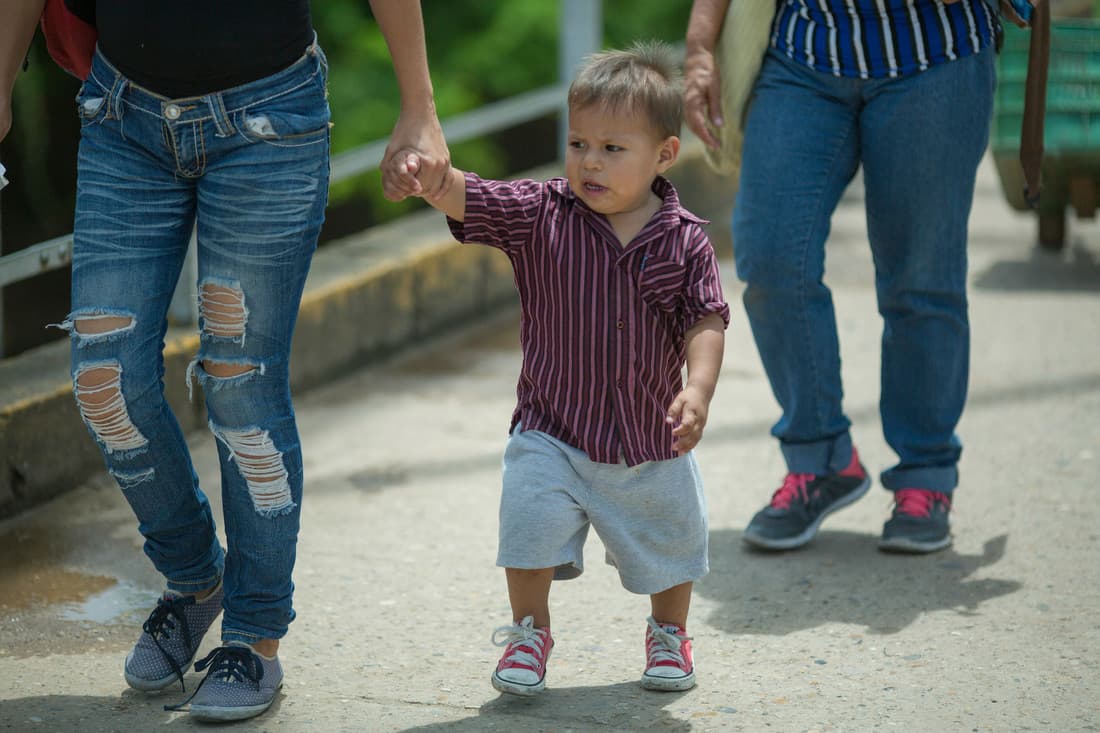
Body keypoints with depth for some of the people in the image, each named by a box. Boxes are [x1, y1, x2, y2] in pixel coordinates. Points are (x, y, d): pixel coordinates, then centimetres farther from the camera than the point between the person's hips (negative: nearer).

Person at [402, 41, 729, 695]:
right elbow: (465, 199, -19)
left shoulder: (685, 241, -9)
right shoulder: (540, 217, -9)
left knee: (670, 543, 15)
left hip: (653, 444, 1)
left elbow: (707, 322, -10)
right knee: (532, 520, -13)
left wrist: (698, 390, -26)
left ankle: (669, 634, 44)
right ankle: (530, 632, 15)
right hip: (553, 434, -1)